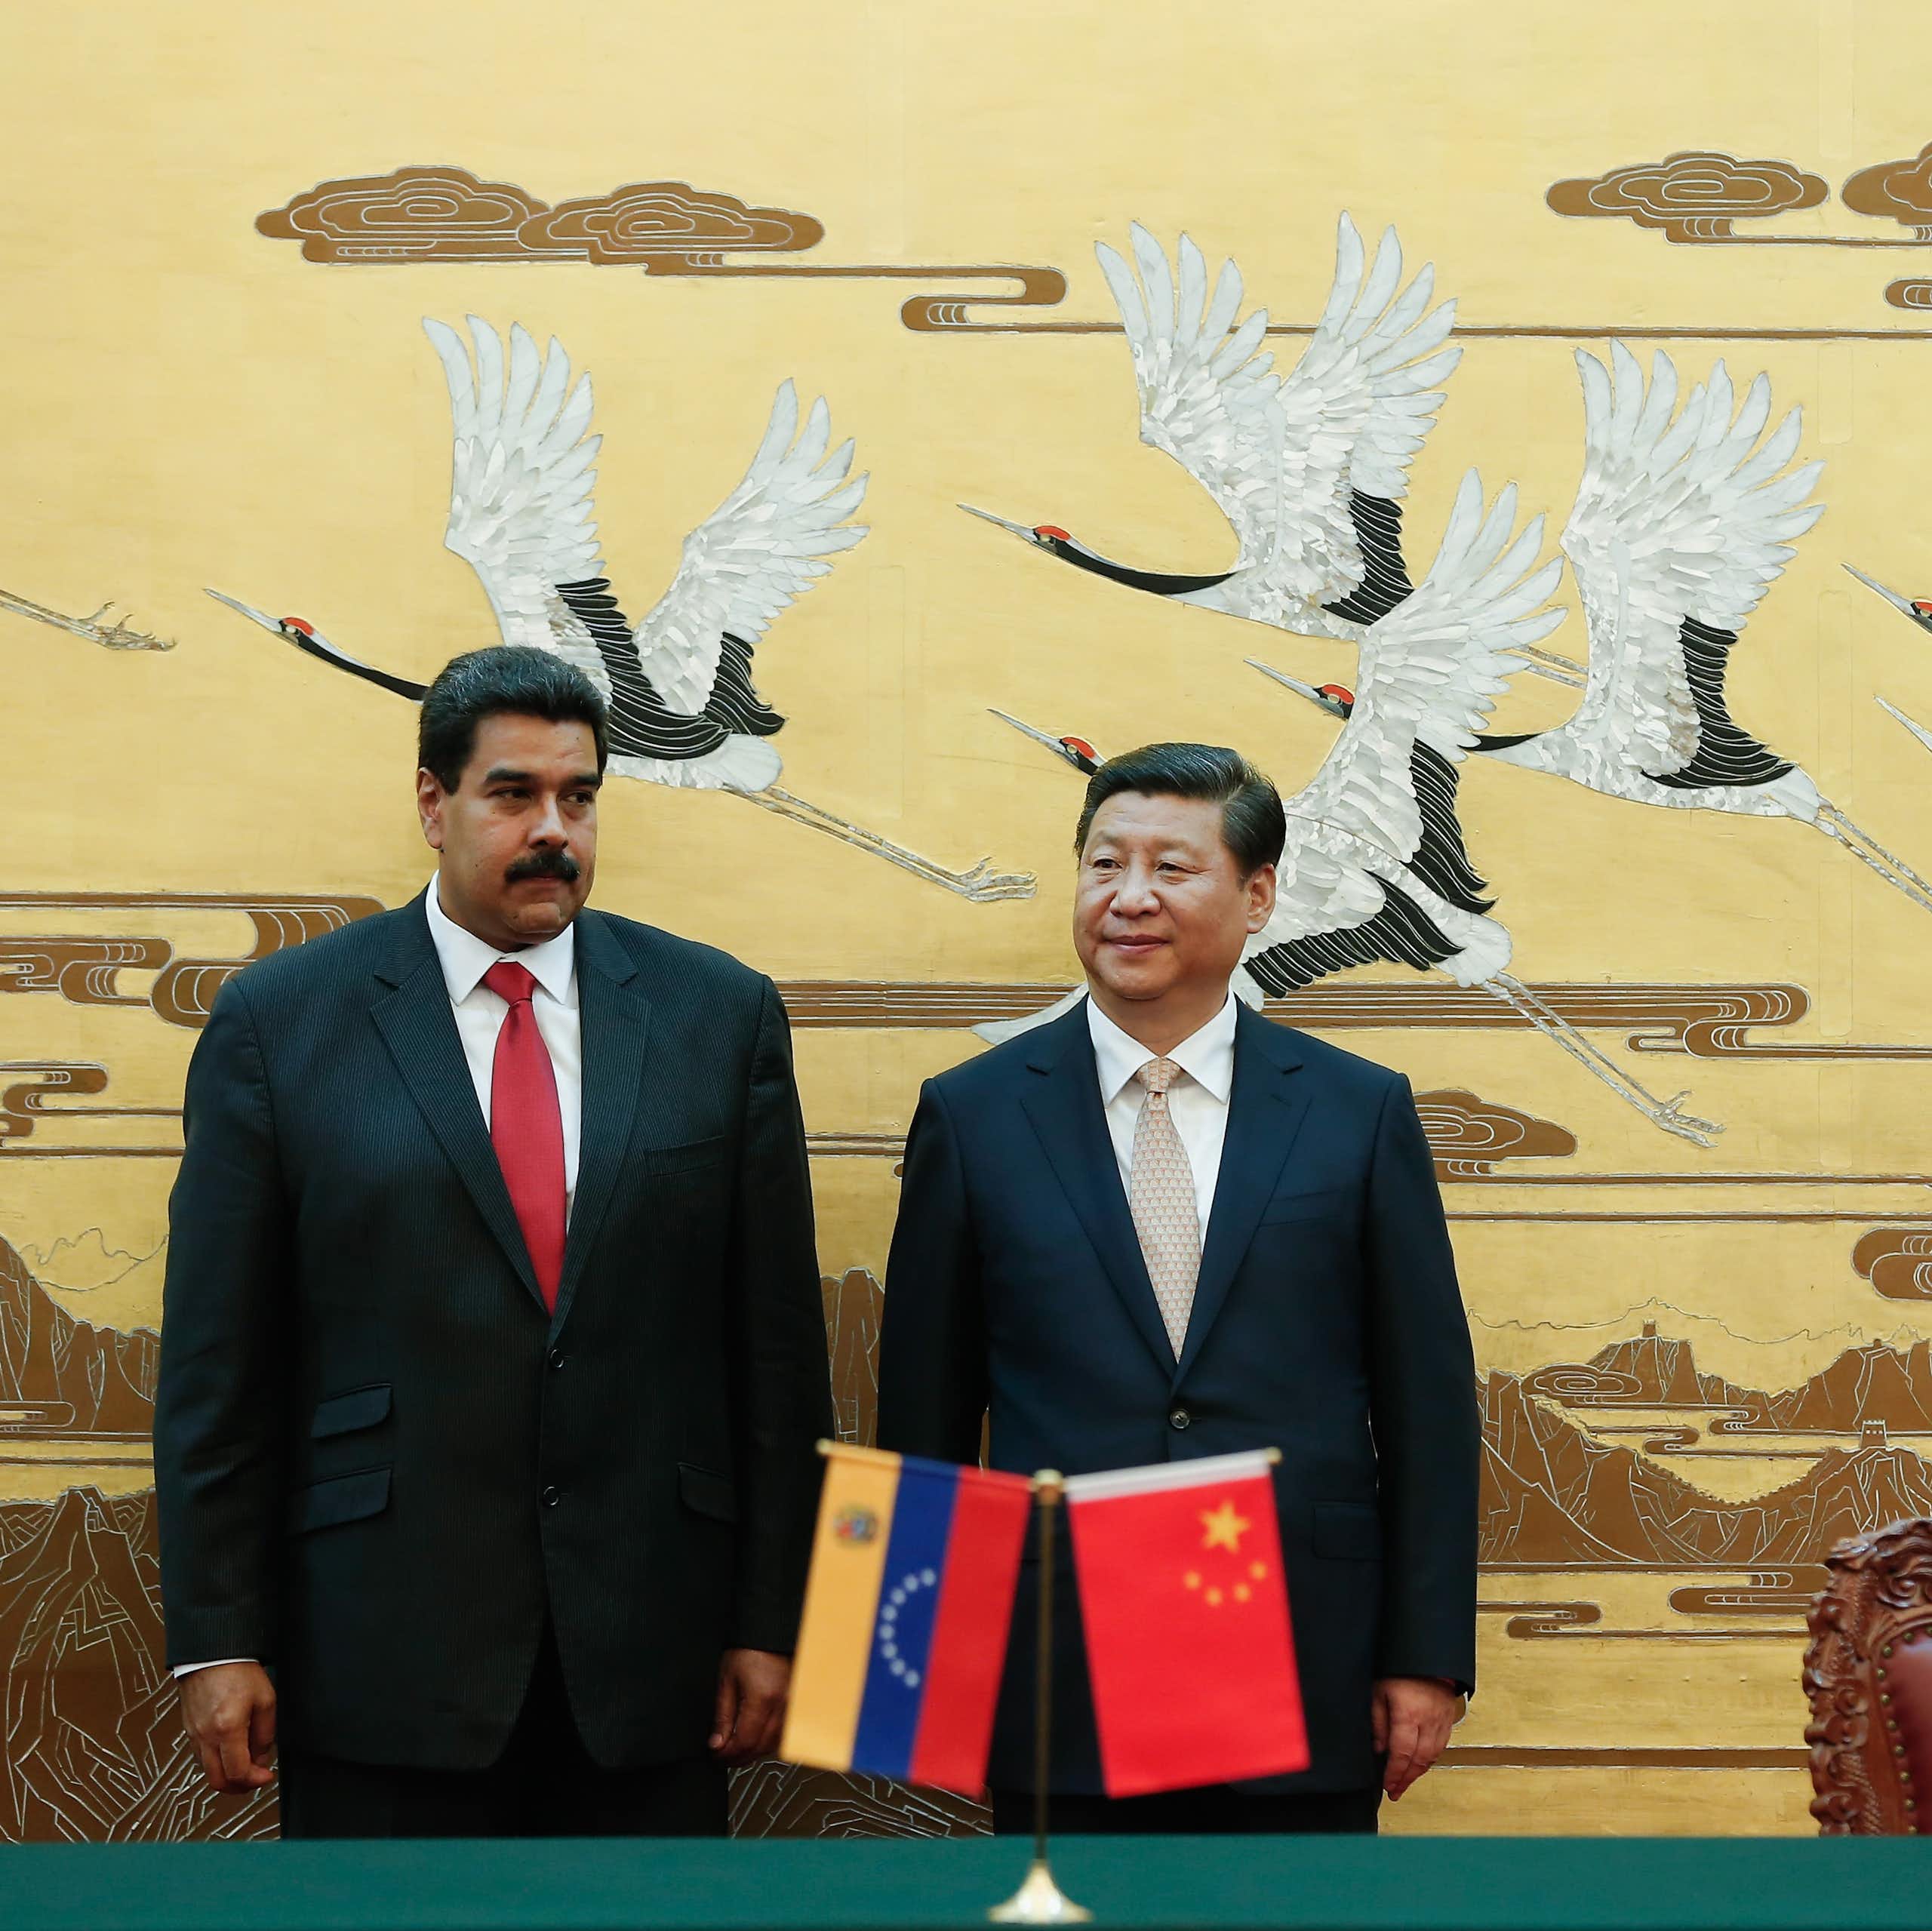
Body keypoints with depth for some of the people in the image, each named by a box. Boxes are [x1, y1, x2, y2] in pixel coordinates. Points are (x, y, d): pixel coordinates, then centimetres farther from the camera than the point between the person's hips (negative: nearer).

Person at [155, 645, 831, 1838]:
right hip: (384, 1654, -1)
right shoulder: (278, 1023, 2)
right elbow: (217, 1365, 1)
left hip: (650, 1651, 2)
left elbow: (779, 1342, 6)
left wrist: (772, 1620, 2)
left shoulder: (721, 1014, 6)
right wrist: (217, 1640, -3)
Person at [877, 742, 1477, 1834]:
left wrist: (1427, 1660, 0)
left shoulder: (1362, 1114, 4)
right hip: (1059, 1703, 0)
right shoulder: (974, 1117, 4)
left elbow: (1429, 1406, 4)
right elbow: (925, 1416, 7)